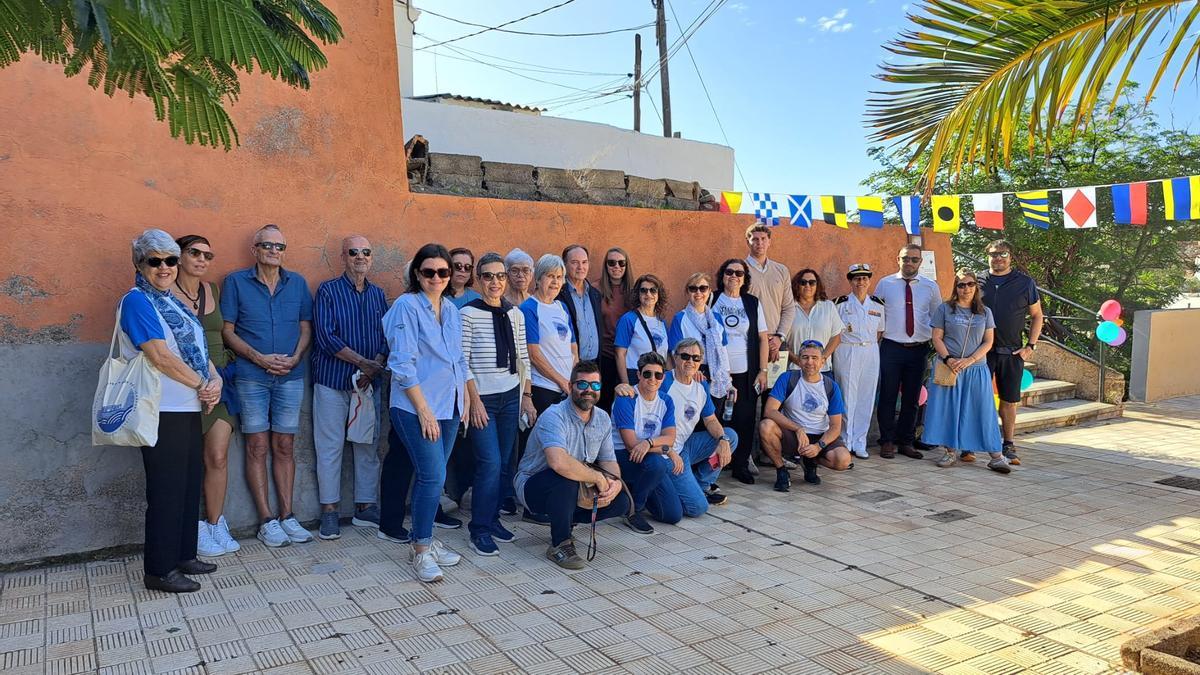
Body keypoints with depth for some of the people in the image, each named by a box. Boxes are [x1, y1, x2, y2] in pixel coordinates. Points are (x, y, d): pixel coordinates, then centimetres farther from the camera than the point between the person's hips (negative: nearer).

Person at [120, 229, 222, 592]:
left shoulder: (172, 302, 15)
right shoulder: (137, 301, -11)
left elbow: (198, 349, 13)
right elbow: (161, 357, -19)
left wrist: (215, 380, -5)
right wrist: (202, 385, -11)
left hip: (189, 409, 8)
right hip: (162, 412, -8)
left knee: (189, 485, 14)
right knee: (166, 491, -1)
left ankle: (184, 555, 26)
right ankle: (159, 571, 10)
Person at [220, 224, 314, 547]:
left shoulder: (298, 283, 9)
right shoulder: (236, 282, 2)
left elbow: (306, 327, 11)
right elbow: (227, 330, 0)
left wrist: (295, 358, -7)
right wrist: (258, 358, -12)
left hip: (291, 376, 2)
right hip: (251, 376, -2)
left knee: (284, 448, 7)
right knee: (257, 448, 1)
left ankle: (287, 515, 14)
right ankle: (267, 520, 9)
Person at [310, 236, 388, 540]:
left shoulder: (378, 295, 12)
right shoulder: (328, 291, -2)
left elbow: (387, 337, 6)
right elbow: (325, 336, -12)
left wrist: (376, 367, -11)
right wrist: (362, 362, -15)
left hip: (370, 380, 4)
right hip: (333, 379, -4)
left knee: (369, 446, 8)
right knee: (330, 446, 0)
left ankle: (365, 507, 17)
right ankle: (329, 511, 10)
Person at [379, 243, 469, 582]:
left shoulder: (452, 310, 13)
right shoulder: (406, 306, -9)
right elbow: (403, 364, -14)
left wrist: (465, 399, 14)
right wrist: (424, 410, -15)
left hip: (449, 406, 7)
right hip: (416, 408, -7)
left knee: (432, 475, 11)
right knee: (433, 476, -10)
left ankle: (424, 540, 24)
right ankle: (421, 551, 3)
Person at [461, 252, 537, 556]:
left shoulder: (515, 314, 8)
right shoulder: (468, 314, -8)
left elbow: (523, 359, 12)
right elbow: (462, 362, -10)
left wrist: (527, 397, 10)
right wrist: (475, 401, -12)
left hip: (510, 397, 5)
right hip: (482, 398, -5)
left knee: (505, 463, 9)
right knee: (490, 463, -10)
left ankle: (493, 518, 25)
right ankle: (479, 530, 4)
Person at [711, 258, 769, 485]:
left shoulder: (753, 303, 8)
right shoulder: (711, 300, 2)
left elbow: (762, 338, 9)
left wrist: (763, 371, 2)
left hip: (745, 373, 2)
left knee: (745, 420, 4)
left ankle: (741, 465, 17)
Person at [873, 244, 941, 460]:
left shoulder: (931, 287, 7)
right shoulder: (885, 284, 2)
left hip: (919, 349, 2)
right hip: (891, 347, -2)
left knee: (912, 398, 9)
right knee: (888, 397, -1)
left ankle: (906, 442, 19)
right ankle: (887, 442, 9)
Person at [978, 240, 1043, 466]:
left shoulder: (1025, 282, 5)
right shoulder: (978, 281, 5)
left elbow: (1037, 316, 10)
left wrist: (1031, 346, 0)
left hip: (1012, 353, 1)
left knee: (1009, 401, 7)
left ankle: (1008, 447, 17)